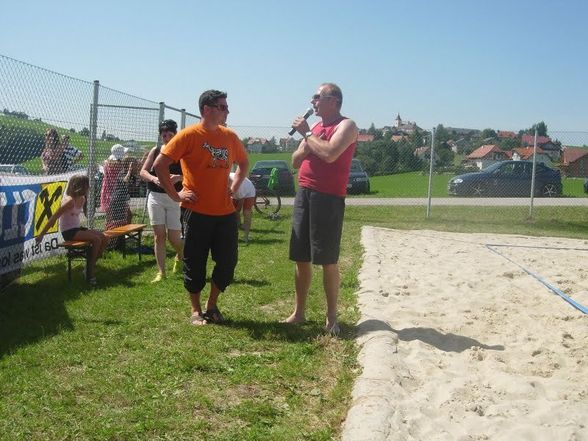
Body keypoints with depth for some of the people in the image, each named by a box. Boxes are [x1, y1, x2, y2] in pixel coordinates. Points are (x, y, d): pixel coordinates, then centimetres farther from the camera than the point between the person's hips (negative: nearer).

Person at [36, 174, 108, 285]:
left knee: (104, 238, -4)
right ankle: (90, 272, -12)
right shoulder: (69, 201, -19)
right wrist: (41, 234, -19)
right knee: (96, 240, -23)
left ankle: (91, 266, 6)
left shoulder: (82, 199, 6)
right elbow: (53, 218, -19)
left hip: (77, 229, 8)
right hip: (68, 232, -8)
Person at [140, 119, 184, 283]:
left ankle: (180, 256, 34)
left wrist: (178, 177, -27)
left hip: (175, 199, -3)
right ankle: (161, 272, 9)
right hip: (156, 197, 3)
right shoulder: (155, 151, 6)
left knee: (174, 238, -1)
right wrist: (153, 178, -14)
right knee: (159, 235, 2)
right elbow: (143, 172, 6)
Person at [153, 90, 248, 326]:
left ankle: (212, 305, 26)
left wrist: (233, 187, 12)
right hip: (197, 212, -5)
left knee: (227, 262, 7)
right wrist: (175, 195, -10)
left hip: (226, 213, 5)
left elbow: (243, 163, 25)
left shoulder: (230, 136, 7)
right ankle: (196, 310, 22)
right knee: (195, 264, 5)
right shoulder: (189, 135, -9)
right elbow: (160, 165, -11)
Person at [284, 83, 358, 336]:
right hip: (304, 194, 7)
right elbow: (295, 161, 18)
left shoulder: (346, 126, -5)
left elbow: (330, 154, -23)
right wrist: (306, 141, -2)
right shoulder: (315, 127, 18)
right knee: (301, 258, 10)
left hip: (328, 198, -7)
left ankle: (331, 317, 8)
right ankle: (298, 313, 20)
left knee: (328, 261, -3)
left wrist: (307, 133, -10)